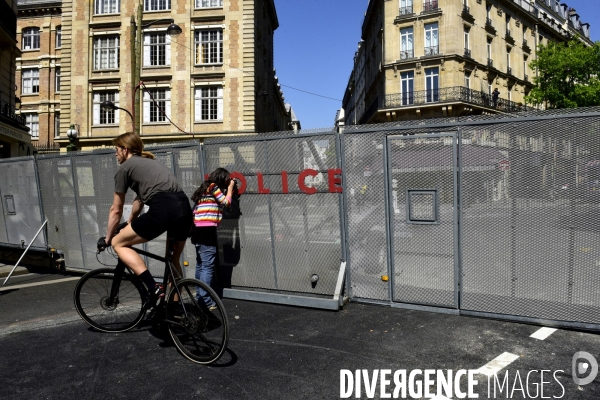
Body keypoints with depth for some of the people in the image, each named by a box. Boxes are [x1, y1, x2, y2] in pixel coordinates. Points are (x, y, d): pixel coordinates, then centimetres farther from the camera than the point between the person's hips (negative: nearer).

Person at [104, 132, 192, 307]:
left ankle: (153, 287, -1)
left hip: (163, 210, -8)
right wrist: (130, 224, 49)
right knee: (173, 259, 26)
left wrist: (107, 239, 29)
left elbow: (116, 210, 16)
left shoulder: (124, 168, 11)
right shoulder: (150, 162, 32)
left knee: (119, 243, 12)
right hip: (185, 209, 8)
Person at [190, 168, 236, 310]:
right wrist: (230, 188, 11)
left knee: (200, 265, 13)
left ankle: (200, 298, 20)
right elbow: (227, 203, -1)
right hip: (206, 231, -10)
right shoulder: (213, 187, -3)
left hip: (198, 230, 10)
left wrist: (228, 188, 21)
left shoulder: (204, 188, 22)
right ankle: (206, 302, -9)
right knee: (208, 266, -9)